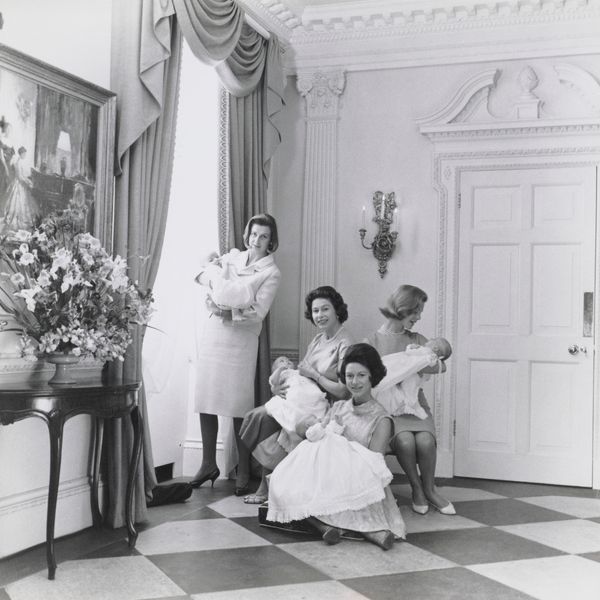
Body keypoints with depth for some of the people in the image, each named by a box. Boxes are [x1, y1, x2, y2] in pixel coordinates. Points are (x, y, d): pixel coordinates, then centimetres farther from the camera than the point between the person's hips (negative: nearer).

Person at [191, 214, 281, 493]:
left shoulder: (271, 273, 0)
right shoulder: (232, 257, 13)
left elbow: (257, 313, -9)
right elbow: (202, 272, 18)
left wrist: (225, 314, -23)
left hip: (240, 341, -4)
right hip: (211, 335, 4)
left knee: (239, 406, -3)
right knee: (206, 400, 4)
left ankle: (243, 470, 9)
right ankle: (208, 464, 16)